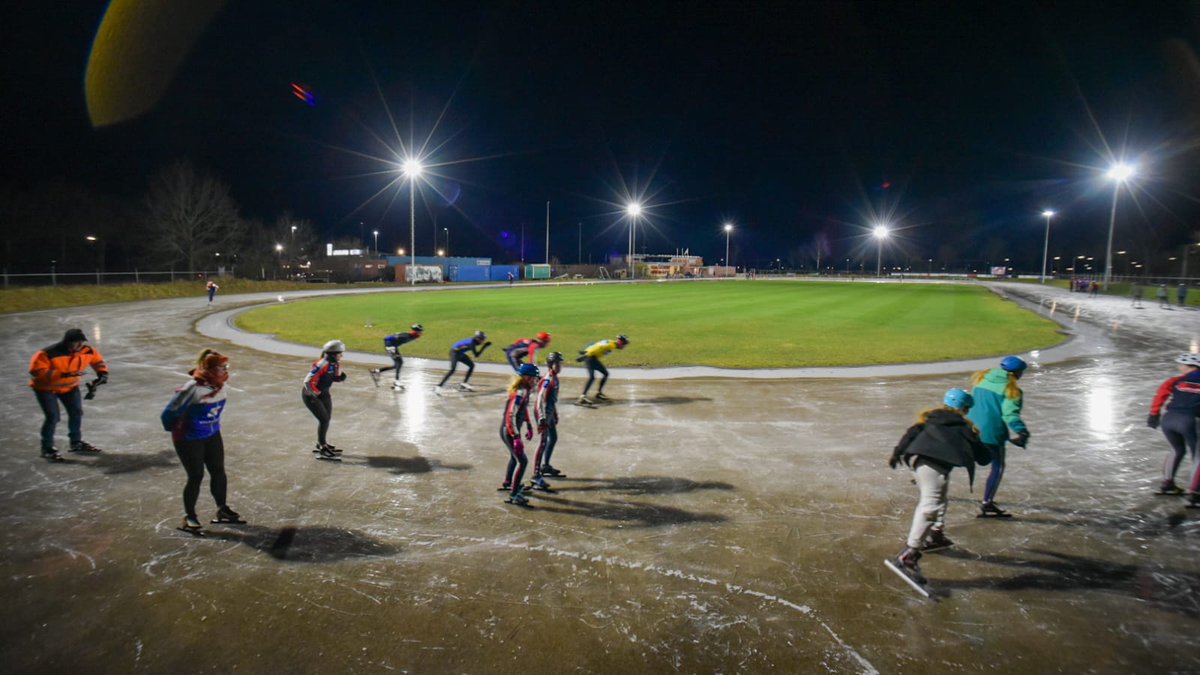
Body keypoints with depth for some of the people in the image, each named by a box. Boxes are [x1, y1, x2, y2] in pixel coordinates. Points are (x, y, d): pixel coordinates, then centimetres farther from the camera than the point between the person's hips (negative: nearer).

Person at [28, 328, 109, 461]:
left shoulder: (86, 351, -16)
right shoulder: (48, 354, -33)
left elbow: (97, 360, 3)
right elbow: (36, 371, -38)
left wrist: (102, 373, -14)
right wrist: (63, 374, -44)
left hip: (70, 386, 6)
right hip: (45, 388, -6)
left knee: (77, 412, 9)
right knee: (53, 417, -12)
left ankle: (76, 443, 29)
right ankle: (47, 449, 6)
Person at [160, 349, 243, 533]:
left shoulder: (220, 386, -9)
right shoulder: (193, 389, -31)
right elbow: (168, 414, -21)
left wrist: (213, 425, 15)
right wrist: (176, 430, -4)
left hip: (213, 436, 7)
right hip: (189, 440, -6)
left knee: (218, 471, 11)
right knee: (196, 476, 1)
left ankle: (222, 510, 27)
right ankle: (189, 517, 20)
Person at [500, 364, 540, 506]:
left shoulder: (525, 390, 4)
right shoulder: (520, 392, -25)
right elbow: (510, 416, -31)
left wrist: (529, 427, 26)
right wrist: (516, 438, -33)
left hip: (510, 429, 10)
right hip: (509, 431, -10)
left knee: (515, 456, 26)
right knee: (522, 461, -8)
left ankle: (507, 484, 45)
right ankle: (513, 494, -2)